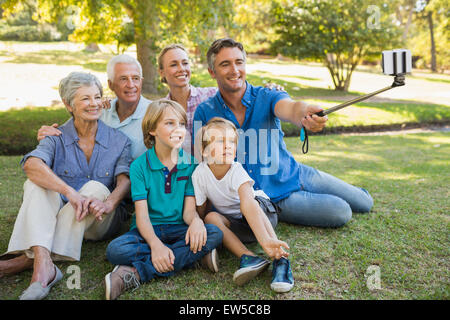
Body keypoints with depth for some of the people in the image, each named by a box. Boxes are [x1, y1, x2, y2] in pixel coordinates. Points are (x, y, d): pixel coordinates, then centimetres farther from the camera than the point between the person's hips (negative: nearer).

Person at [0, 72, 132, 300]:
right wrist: (70, 192, -40)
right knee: (37, 183, -25)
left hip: (99, 222, 0)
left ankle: (28, 259, -38)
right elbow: (31, 164, -22)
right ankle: (43, 263, -49)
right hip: (58, 217, 1)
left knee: (96, 188, -31)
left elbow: (125, 179, -12)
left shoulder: (119, 141, 4)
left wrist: (109, 203, -36)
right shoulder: (57, 139, 0)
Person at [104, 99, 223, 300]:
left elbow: (189, 209, -1)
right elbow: (142, 215, -11)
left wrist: (196, 221, -27)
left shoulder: (190, 164, 3)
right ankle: (194, 254, -25)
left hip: (178, 229, 2)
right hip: (148, 231, -2)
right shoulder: (140, 166, -3)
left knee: (214, 234, -27)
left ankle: (136, 273, -29)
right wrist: (155, 244, -30)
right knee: (115, 250, -30)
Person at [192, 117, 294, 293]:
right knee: (211, 218, -26)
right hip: (236, 224, 3)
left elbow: (248, 202, -46)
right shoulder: (199, 173, -19)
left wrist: (266, 240, -57)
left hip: (263, 212, -3)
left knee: (247, 202, -35)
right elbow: (200, 211, -7)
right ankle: (248, 257, -37)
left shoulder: (237, 171, -28)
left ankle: (280, 260, -39)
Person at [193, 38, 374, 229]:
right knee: (340, 213, -13)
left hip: (294, 175, 2)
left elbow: (289, 108, -37)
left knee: (364, 203, 8)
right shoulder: (205, 113, -10)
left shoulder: (267, 97, -13)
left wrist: (305, 114, -62)